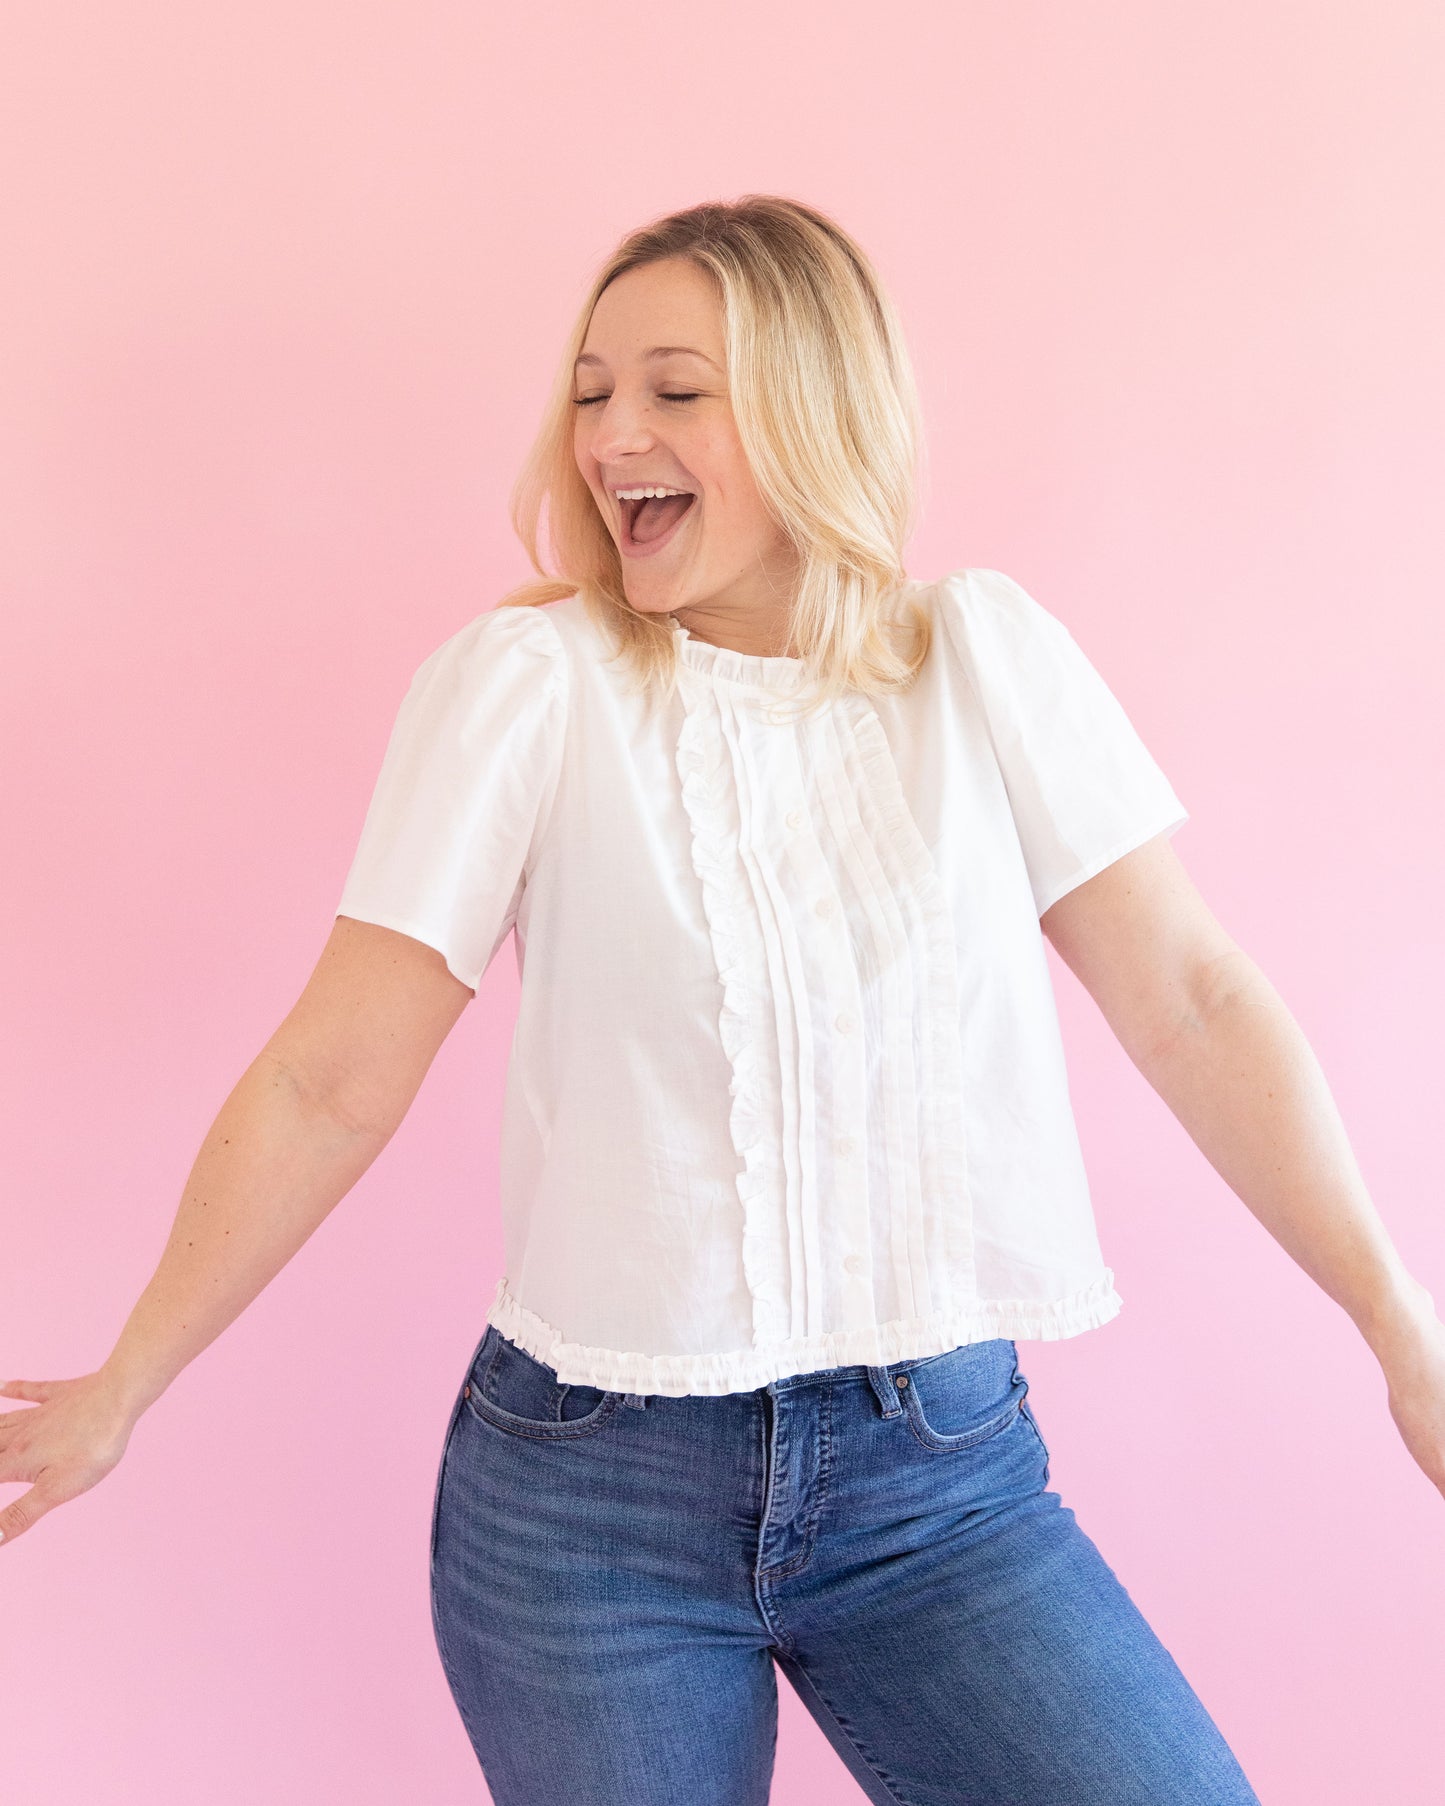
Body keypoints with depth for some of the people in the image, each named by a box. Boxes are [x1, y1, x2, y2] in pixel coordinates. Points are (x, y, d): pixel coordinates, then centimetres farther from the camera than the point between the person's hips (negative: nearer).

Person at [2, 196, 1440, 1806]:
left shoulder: (983, 656, 0)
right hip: (589, 1487, -1)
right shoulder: (526, 682, -6)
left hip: (941, 1472, 2)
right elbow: (330, 1081, -4)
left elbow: (1192, 1003, 0)